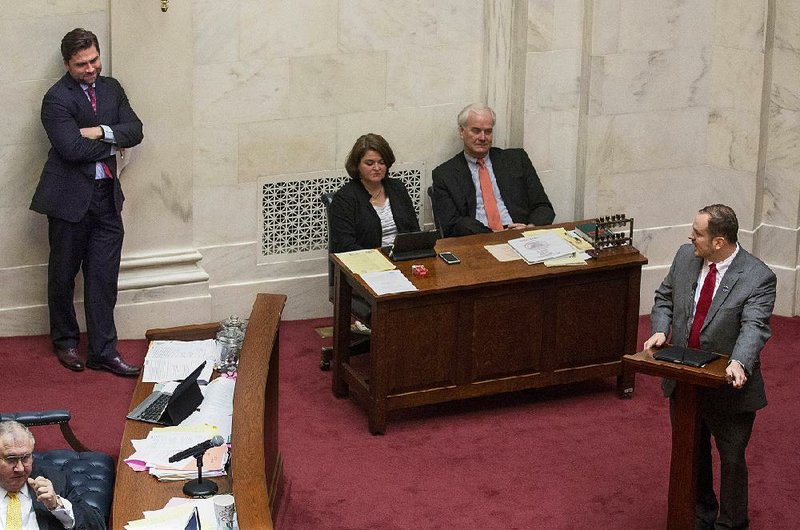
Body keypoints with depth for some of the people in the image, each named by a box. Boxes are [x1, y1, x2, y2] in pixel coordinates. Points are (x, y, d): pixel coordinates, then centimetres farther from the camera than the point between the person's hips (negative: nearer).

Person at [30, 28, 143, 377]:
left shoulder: (111, 88, 9)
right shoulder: (57, 99, -12)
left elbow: (135, 131, 1)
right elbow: (72, 148, -21)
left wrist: (102, 132, -16)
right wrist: (112, 146, -7)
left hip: (107, 196, 5)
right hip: (70, 197, -5)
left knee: (104, 277, 4)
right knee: (63, 275, 10)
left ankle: (103, 351, 8)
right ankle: (65, 342, 27)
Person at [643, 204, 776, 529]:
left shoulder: (758, 277, -20)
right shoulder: (685, 256, -4)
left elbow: (754, 326, -30)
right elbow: (665, 297, 9)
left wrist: (740, 362, -48)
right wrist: (660, 329, -10)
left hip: (727, 385, -5)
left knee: (731, 460, 9)